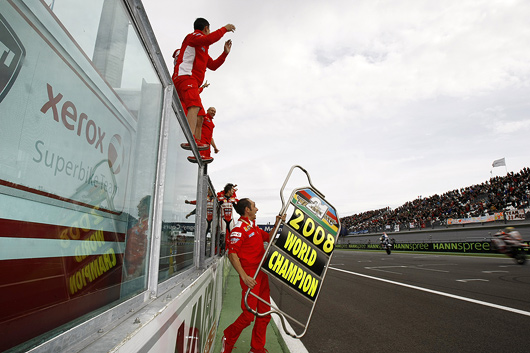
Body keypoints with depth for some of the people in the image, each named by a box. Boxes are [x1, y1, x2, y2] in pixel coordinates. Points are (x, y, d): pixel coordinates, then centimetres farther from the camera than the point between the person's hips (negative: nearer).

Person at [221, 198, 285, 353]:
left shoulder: (254, 227, 15)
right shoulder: (239, 228, -14)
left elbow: (268, 238, 27)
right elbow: (232, 255, -19)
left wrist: (277, 224, 11)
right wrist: (244, 277, -23)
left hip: (262, 274, 9)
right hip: (251, 277, -9)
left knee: (264, 312, 13)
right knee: (249, 314, -4)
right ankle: (228, 338, 23)